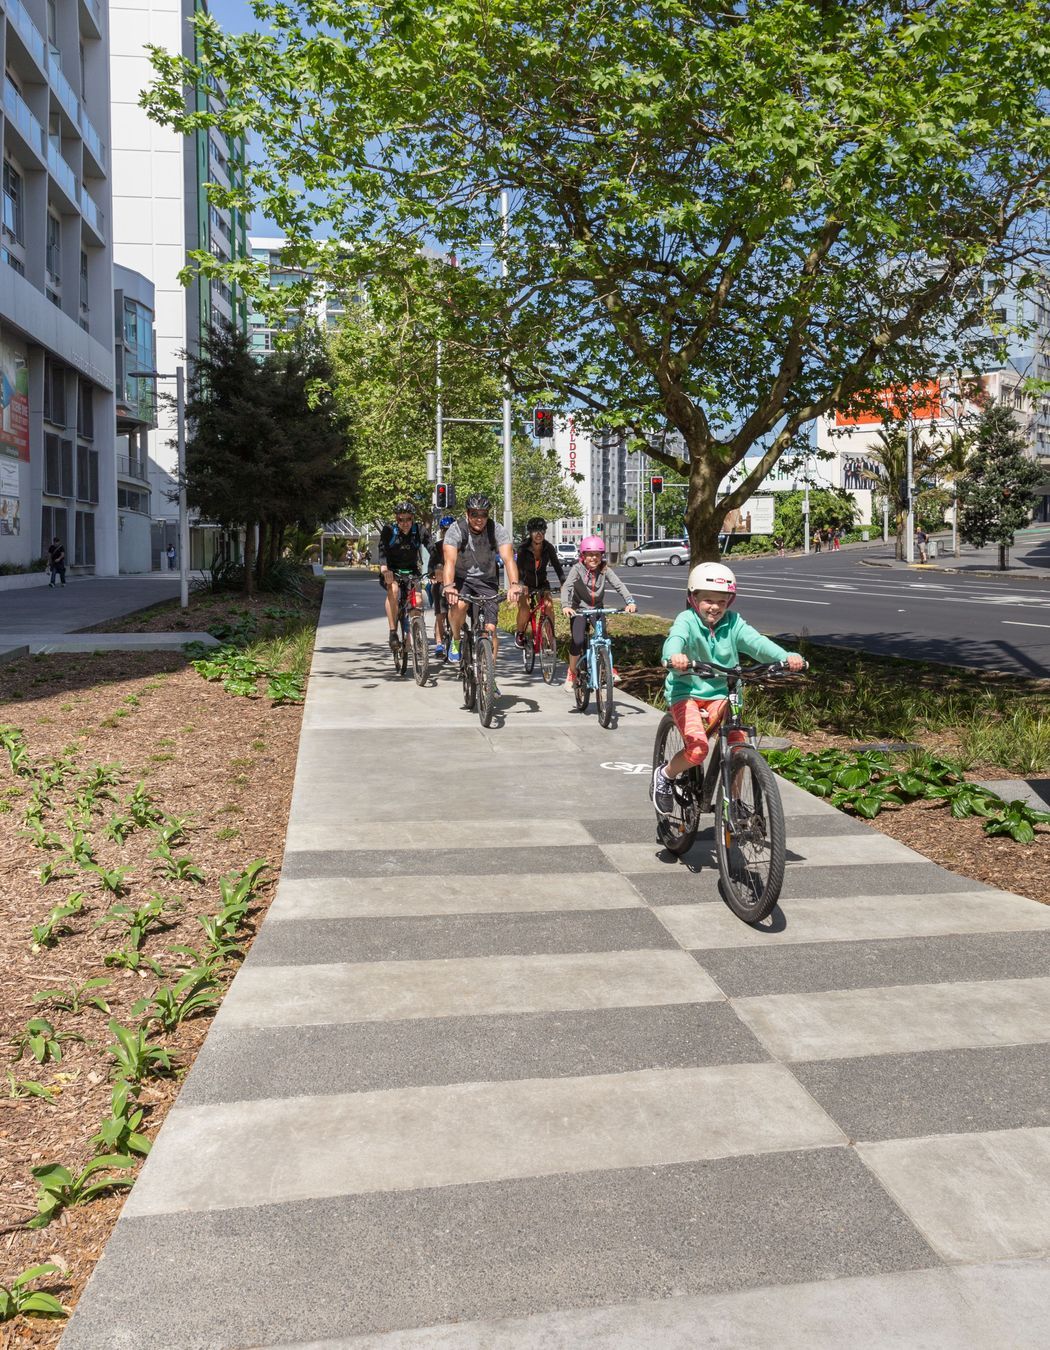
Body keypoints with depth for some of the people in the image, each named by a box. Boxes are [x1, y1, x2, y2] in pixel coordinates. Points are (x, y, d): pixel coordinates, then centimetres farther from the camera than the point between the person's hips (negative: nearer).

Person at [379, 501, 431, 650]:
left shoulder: (418, 531, -10)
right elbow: (382, 549, -26)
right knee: (393, 589, -31)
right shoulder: (389, 530, -13)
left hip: (412, 570, 2)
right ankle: (393, 632, -26)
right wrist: (384, 567, -46)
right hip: (391, 571, -2)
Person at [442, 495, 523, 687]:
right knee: (458, 605, -34)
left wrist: (514, 584, -46)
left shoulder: (497, 530, -15)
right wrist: (448, 586, -50)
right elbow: (450, 560, -31)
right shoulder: (456, 529, -18)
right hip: (461, 578, -1)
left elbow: (508, 558, -27)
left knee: (490, 629, -10)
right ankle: (456, 640, -4)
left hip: (487, 580, 1)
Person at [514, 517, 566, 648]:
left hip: (542, 583, 2)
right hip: (526, 583, -2)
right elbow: (519, 567, -25)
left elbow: (557, 565, -15)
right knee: (525, 607, -25)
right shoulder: (523, 548, -19)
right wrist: (521, 585, -41)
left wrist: (563, 582, -31)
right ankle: (519, 633, -1)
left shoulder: (549, 548, -12)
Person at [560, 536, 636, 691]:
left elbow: (619, 585, -18)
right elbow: (567, 586, -27)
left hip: (598, 608, 3)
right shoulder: (577, 568, -14)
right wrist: (565, 606, -45)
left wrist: (630, 601, -35)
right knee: (577, 641, -18)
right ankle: (572, 672, 3)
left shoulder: (605, 569, -7)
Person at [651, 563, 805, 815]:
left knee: (738, 744, -11)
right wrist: (674, 656, -58)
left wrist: (787, 657, -36)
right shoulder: (687, 620, -12)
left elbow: (756, 642, -17)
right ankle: (665, 774, 8)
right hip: (686, 692, -4)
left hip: (720, 694, 4)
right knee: (698, 749, -22)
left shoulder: (733, 623, -3)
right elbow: (676, 637, -33)